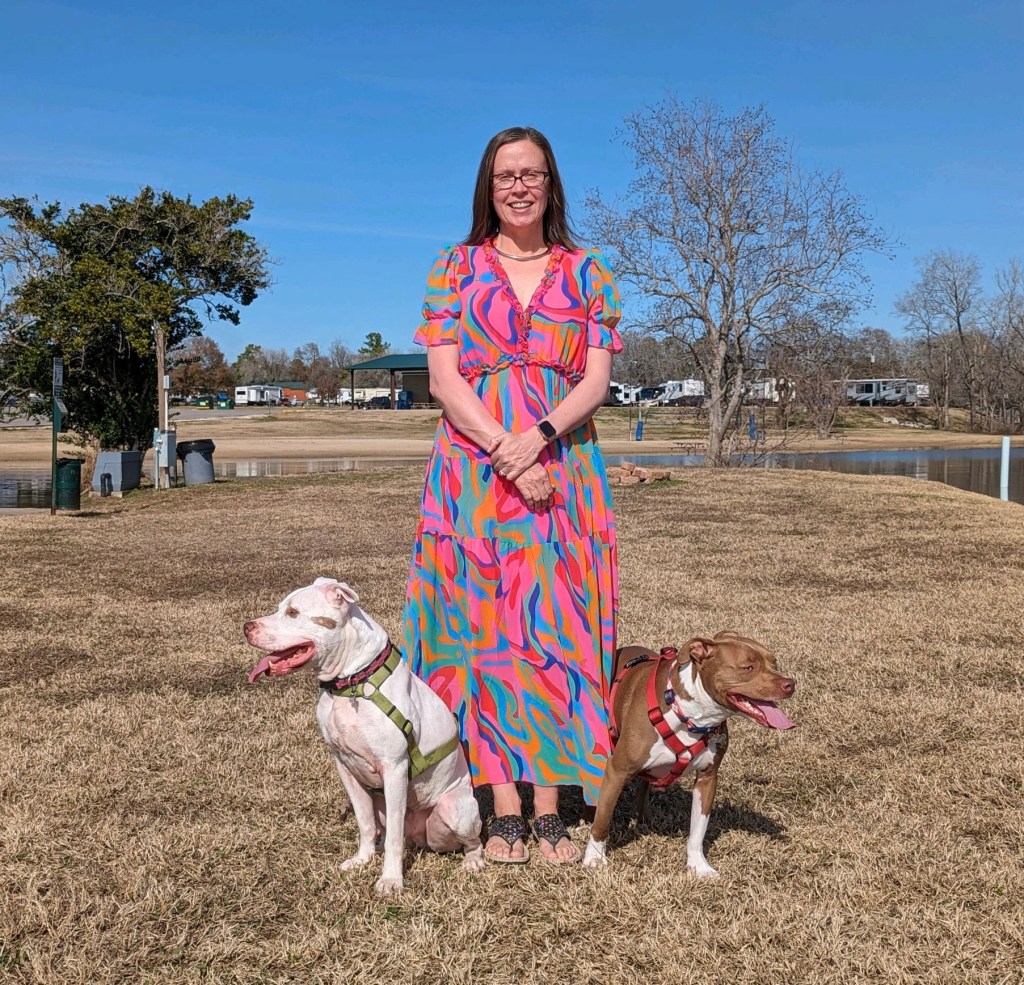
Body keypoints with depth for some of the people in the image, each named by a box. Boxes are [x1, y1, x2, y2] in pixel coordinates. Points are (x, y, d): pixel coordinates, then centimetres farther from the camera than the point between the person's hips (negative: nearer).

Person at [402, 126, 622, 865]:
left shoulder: (587, 273, 10)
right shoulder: (455, 268, 8)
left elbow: (597, 379, 2)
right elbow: (444, 378, -1)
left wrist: (538, 436, -16)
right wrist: (505, 452, -14)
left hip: (562, 469, 1)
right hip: (474, 467, 0)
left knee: (554, 625, 0)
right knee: (483, 626, -2)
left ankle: (551, 809, 7)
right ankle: (505, 811, 5)